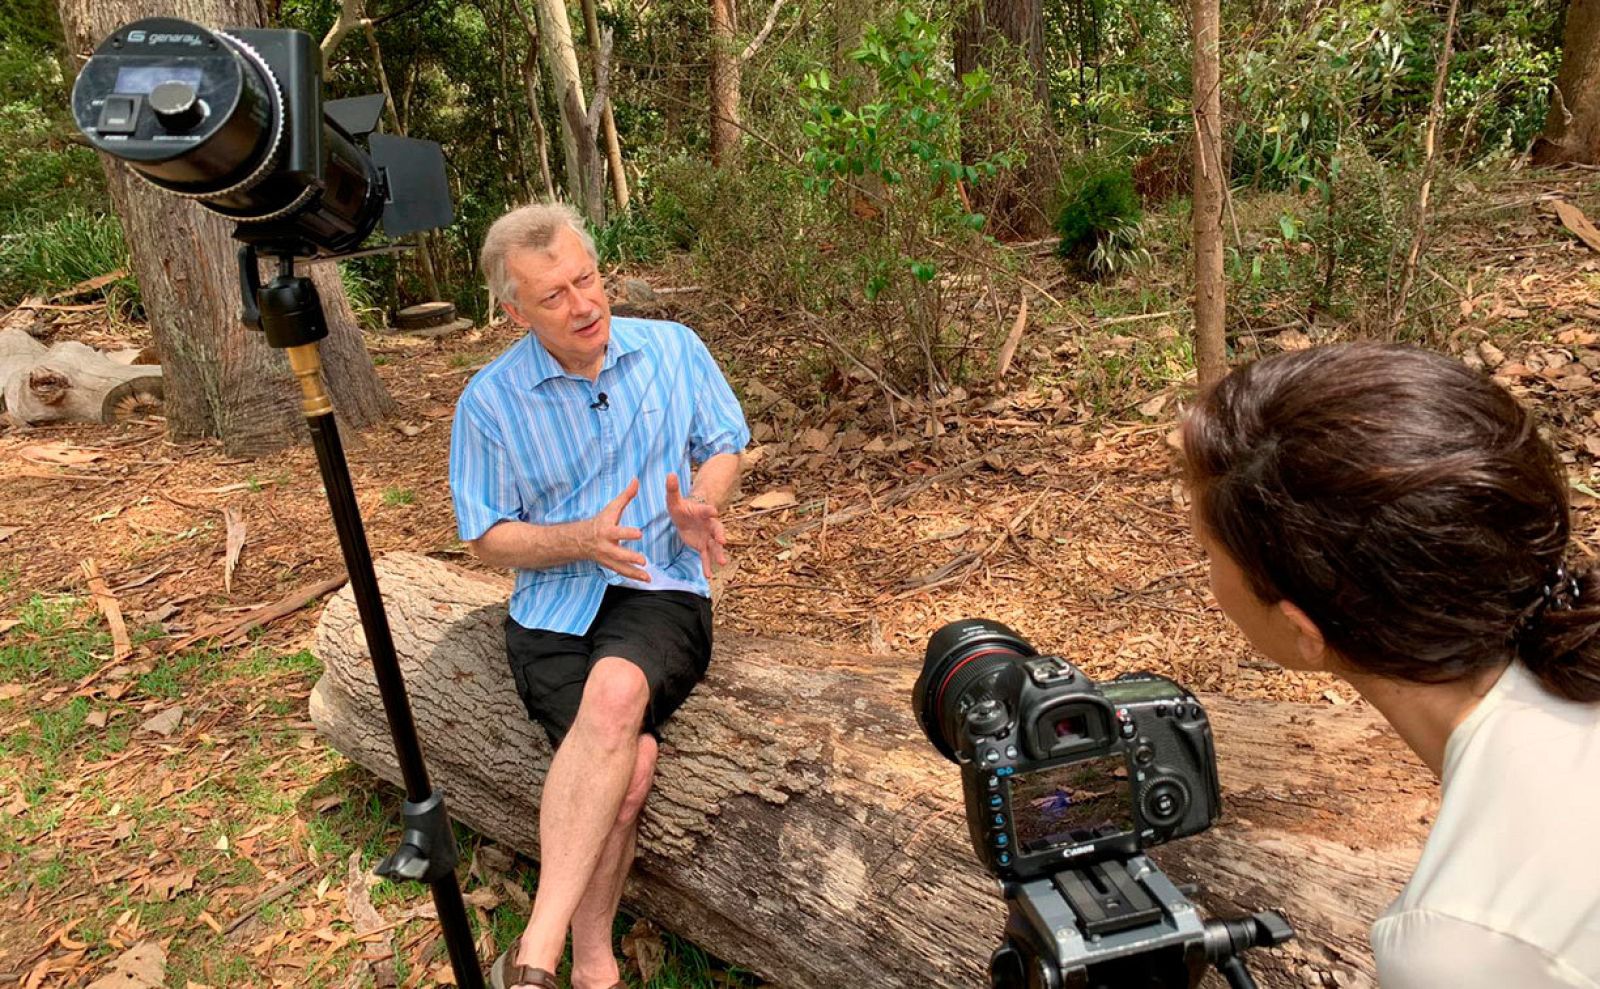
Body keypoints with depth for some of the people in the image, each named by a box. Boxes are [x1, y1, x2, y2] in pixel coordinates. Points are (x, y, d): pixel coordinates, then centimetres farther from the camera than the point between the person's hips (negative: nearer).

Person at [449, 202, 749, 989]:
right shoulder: (489, 401, -1)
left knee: (617, 691, -35)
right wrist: (581, 539, -17)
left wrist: (698, 506, -10)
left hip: (661, 589, 0)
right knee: (629, 760, -29)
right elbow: (487, 537, 2)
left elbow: (725, 446, 13)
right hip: (551, 609, 0)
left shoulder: (674, 349, 4)